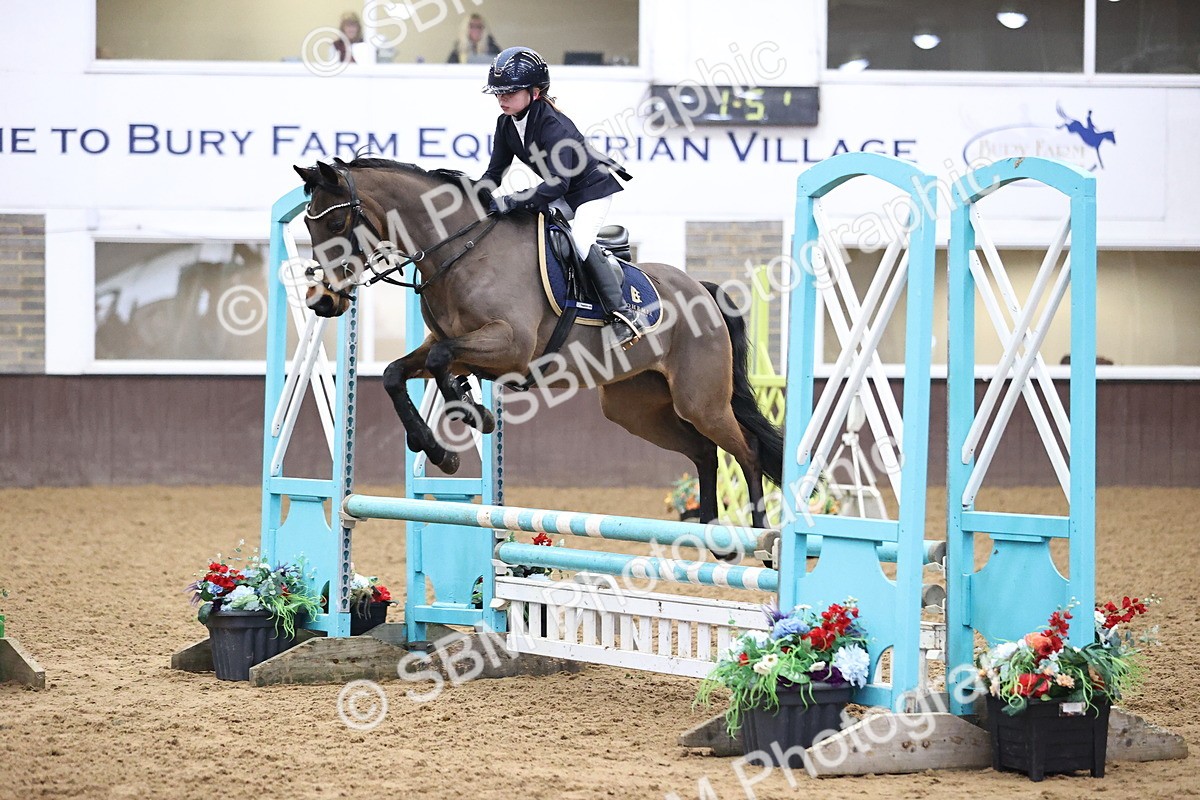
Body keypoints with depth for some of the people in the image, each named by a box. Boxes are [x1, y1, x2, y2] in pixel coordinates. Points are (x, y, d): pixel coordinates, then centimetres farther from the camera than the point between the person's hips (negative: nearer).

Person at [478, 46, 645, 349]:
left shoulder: (552, 125, -33)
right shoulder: (506, 123, -7)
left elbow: (557, 183, -41)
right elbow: (495, 171, 0)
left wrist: (511, 202, -46)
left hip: (594, 188, -9)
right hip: (561, 195, 9)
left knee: (580, 242, -28)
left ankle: (622, 313, -24)